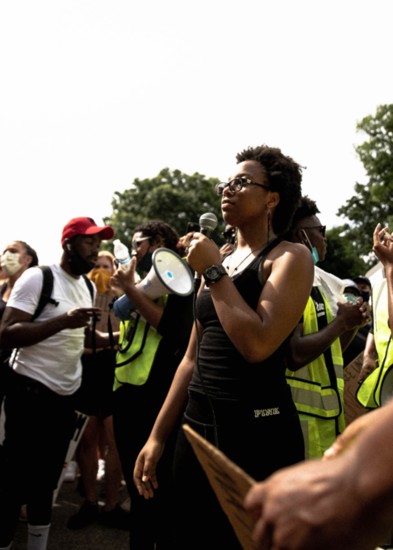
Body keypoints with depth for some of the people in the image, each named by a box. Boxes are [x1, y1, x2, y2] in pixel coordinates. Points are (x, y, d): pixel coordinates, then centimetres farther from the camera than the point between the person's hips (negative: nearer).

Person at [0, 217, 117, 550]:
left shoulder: (90, 287, 9)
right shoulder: (37, 277, -12)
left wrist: (117, 337, 3)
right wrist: (63, 320, -29)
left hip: (66, 395, 7)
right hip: (31, 391, -7)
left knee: (47, 481, 17)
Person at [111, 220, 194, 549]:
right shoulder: (141, 282, 19)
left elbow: (173, 327, -20)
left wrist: (131, 291, -16)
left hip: (157, 394, -8)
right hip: (128, 391, 8)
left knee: (159, 482, 1)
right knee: (136, 481, 17)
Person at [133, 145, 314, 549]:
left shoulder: (291, 256, -8)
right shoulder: (217, 263, 13)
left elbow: (258, 344, -23)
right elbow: (192, 358, 14)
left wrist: (213, 272, -13)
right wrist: (157, 436, 12)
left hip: (256, 431, -7)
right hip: (196, 423, 7)